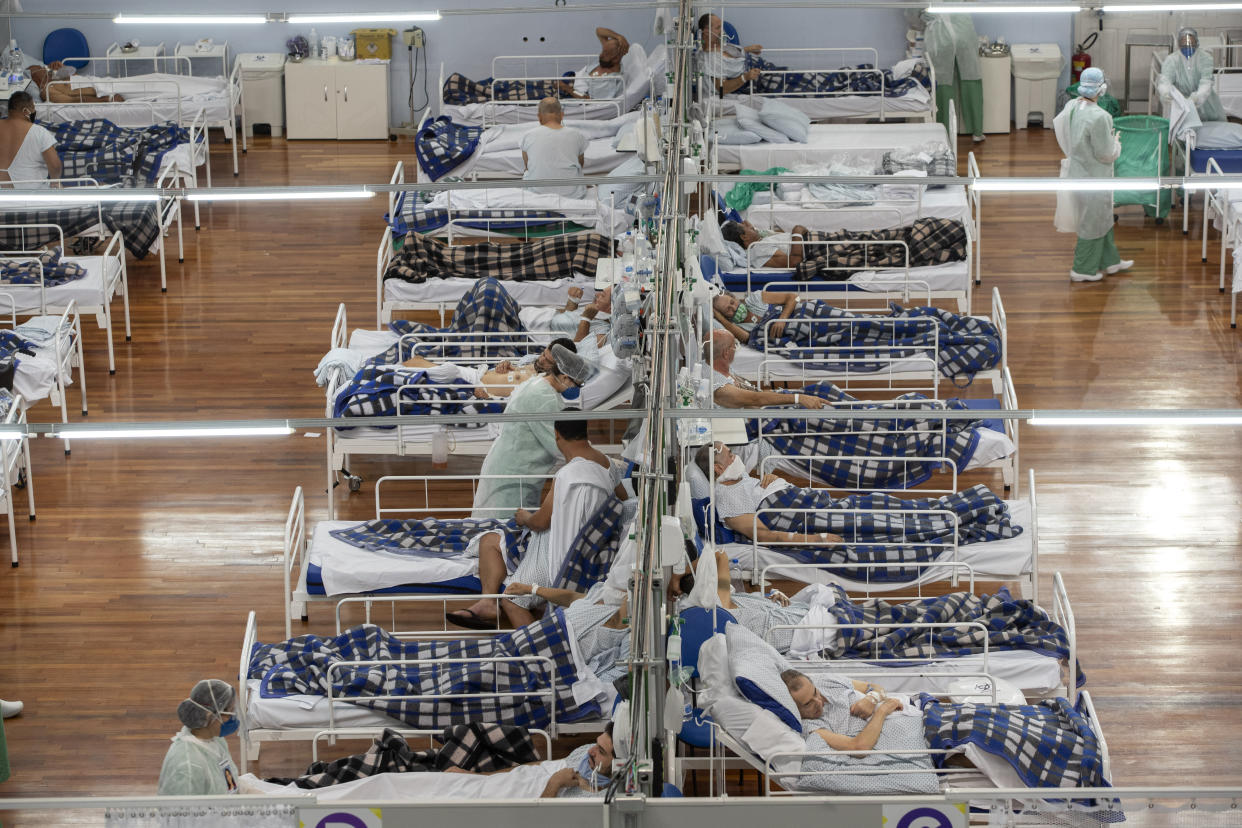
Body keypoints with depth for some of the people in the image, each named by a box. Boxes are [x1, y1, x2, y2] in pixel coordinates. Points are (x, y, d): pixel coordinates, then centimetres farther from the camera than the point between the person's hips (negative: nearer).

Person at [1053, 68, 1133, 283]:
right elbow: (1105, 153, -23)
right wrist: (1116, 143, 0)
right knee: (1092, 223, 8)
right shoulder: (1098, 117, -30)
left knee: (1103, 218, 24)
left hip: (1080, 172, 9)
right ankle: (1082, 270, 20)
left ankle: (1109, 261, 38)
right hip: (1093, 178, -9)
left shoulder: (1071, 107, -5)